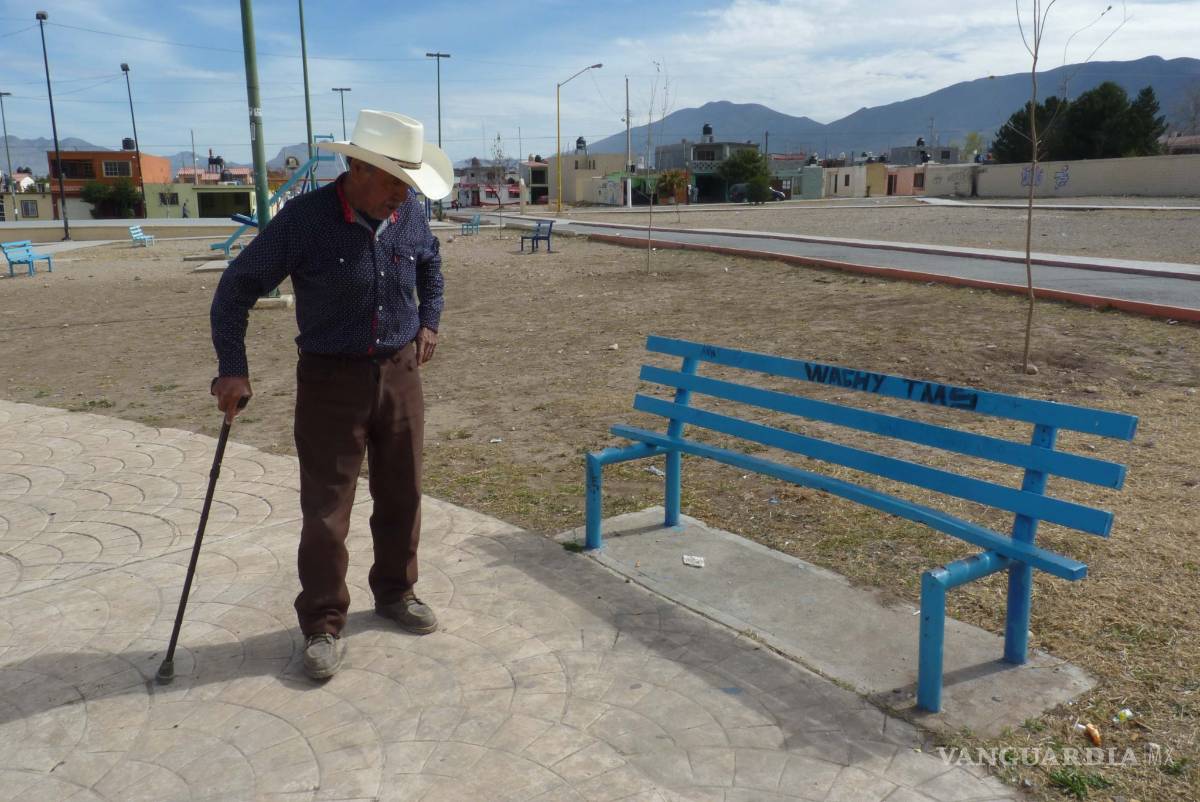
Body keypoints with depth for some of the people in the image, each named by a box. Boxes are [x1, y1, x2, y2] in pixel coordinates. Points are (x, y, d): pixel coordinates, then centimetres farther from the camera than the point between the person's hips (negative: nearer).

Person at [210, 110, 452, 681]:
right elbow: (238, 286, -10)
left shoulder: (409, 214, -2)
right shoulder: (305, 218, -16)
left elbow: (430, 264, 21)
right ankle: (323, 626, 16)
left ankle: (395, 592, 34)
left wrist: (429, 319, 10)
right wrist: (232, 368, -15)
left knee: (402, 495, 14)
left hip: (400, 373, 5)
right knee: (325, 509, 0)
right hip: (331, 380, -4)